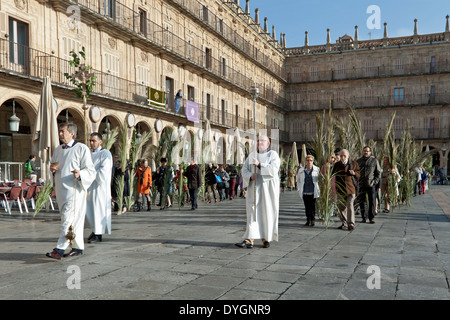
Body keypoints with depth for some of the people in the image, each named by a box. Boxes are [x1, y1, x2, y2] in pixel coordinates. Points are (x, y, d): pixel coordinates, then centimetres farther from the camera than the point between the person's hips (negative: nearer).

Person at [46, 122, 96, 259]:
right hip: (61, 189, 7)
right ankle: (78, 247, 19)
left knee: (68, 220, -10)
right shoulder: (58, 150, 15)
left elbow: (90, 171, -8)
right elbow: (53, 164, 27)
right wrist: (52, 169, 2)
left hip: (73, 189, -7)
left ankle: (59, 249, -11)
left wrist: (80, 174, -28)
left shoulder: (82, 148, -6)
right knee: (74, 220, 12)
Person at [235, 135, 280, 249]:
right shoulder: (252, 155, 12)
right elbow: (244, 170, 6)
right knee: (253, 212, -4)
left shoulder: (273, 155, 1)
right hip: (254, 188, 3)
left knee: (267, 212, 1)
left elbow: (274, 169, -14)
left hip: (268, 188, -3)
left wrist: (259, 165, -19)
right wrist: (251, 175, -14)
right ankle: (249, 240, -9)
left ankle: (266, 238, 14)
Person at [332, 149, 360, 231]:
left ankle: (351, 224, -4)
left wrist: (354, 173, -14)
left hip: (351, 188, -3)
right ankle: (344, 223, 20)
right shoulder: (336, 165, 9)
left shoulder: (354, 164, 3)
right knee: (341, 207, 8)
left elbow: (359, 175, 7)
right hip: (340, 189, 3)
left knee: (350, 206, -10)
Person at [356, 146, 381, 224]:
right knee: (361, 201, 4)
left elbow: (379, 173, 7)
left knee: (372, 202, -3)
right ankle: (364, 217, 15)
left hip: (371, 185, -2)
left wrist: (375, 181, -5)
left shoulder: (374, 160, 4)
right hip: (361, 185, 2)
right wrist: (357, 181, 5)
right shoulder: (358, 161, 11)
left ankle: (371, 218, 6)